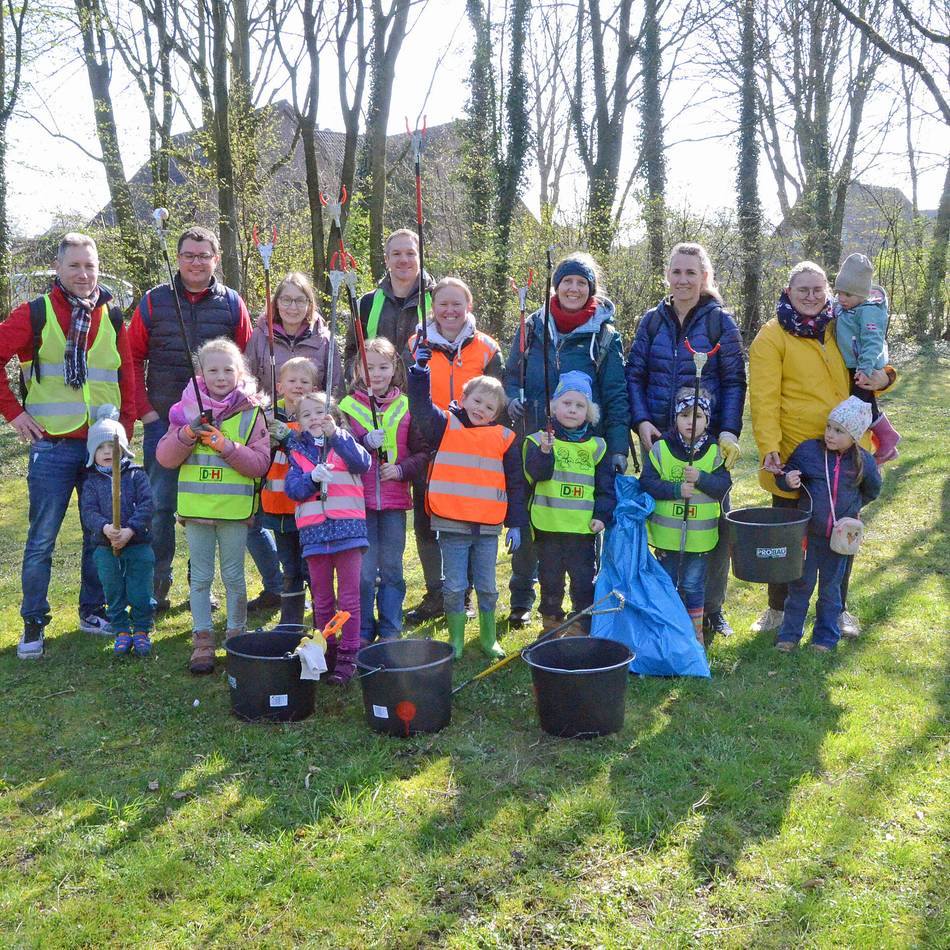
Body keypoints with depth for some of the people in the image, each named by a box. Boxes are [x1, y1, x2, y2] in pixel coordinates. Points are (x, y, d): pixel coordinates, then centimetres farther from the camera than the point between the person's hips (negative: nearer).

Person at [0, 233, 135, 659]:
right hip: (52, 447, -3)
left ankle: (93, 611, 25)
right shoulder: (35, 314, -1)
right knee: (42, 539, 1)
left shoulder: (112, 318, 9)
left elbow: (127, 378, 11)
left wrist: (124, 430, 4)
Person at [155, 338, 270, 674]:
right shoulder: (187, 409, 3)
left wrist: (225, 445, -20)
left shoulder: (251, 413, -2)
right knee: (200, 577, 9)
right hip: (196, 507, 2)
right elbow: (165, 457, -1)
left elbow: (260, 463, -9)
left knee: (234, 576, 10)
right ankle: (202, 640, 18)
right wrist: (187, 433, -17)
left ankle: (237, 635, 23)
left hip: (235, 508, -1)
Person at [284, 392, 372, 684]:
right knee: (322, 599, 12)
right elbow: (292, 488, 1)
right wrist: (312, 478, -18)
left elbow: (363, 463, -14)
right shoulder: (298, 451, 13)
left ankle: (348, 656, 6)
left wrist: (335, 434, -22)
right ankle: (326, 651, 23)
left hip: (347, 527, -3)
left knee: (349, 598, -1)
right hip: (314, 531, 3)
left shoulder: (344, 441, 7)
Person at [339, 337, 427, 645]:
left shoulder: (407, 407, 5)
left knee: (392, 568, 9)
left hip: (395, 502, 1)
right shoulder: (348, 406, 2)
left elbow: (423, 453, 4)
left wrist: (401, 469, -12)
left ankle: (390, 631, 19)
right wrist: (366, 442, -20)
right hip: (359, 499, -1)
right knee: (363, 570, 2)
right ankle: (363, 631, 15)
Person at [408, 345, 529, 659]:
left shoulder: (504, 438, 5)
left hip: (488, 527, 2)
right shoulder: (446, 425, 2)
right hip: (451, 525, -1)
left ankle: (489, 638, 28)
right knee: (454, 587, 5)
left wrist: (516, 524, 4)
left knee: (487, 587, 12)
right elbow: (422, 408, -16)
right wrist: (420, 371, -26)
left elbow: (515, 484, 7)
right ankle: (456, 639, 19)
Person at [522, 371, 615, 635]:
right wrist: (545, 452, -34)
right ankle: (551, 627, 25)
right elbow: (536, 473, -17)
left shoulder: (596, 446, 6)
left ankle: (580, 629, 15)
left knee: (584, 581, 4)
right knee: (550, 581, 11)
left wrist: (602, 515, -4)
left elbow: (606, 487, 8)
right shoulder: (539, 440, -1)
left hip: (583, 527, 1)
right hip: (548, 525, -1)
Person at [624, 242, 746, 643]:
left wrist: (729, 430, -12)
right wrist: (641, 421, -7)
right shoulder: (652, 320, 7)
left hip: (709, 437, -2)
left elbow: (734, 381, 0)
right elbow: (634, 375, 8)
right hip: (659, 436, 2)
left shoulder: (720, 321, 1)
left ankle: (711, 608, 16)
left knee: (714, 517, 0)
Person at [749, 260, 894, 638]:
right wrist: (768, 446, -24)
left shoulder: (838, 329, 10)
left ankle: (838, 608, 30)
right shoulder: (771, 336, -6)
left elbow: (858, 378, 19)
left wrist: (881, 377, -4)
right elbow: (763, 397, -13)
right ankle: (777, 609, 25)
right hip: (794, 453, -4)